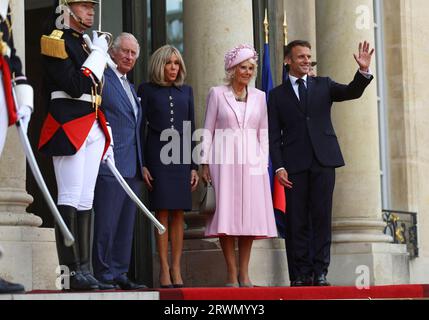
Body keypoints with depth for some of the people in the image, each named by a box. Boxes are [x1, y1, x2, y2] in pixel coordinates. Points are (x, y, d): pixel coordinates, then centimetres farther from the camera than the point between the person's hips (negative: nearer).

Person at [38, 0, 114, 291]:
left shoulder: (88, 43, 20)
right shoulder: (58, 41, -6)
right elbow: (75, 87, -18)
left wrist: (106, 138, 20)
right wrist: (97, 54, -10)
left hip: (93, 130, 9)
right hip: (69, 127, -9)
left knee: (86, 200, 7)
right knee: (71, 199, -10)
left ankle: (84, 271, 9)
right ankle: (70, 271, -9)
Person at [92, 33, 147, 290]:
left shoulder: (132, 89, 23)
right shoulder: (101, 80, -4)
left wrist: (142, 165, 18)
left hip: (133, 168, 9)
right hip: (111, 165, -8)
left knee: (126, 225, 9)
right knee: (106, 223, -6)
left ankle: (119, 274, 14)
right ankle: (104, 276, -2)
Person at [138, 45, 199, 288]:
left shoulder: (186, 91, 14)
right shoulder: (147, 90, 5)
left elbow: (191, 129, 14)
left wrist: (194, 165, 8)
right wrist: (142, 165, -7)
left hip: (181, 157, 3)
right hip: (158, 156, -3)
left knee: (178, 215, 2)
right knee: (162, 214, -5)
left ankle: (176, 270, 5)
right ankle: (164, 270, -2)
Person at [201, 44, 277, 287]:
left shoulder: (260, 97, 12)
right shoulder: (217, 94, 4)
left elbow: (264, 134, 12)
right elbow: (208, 130, 4)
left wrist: (263, 162, 3)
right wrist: (205, 164, -2)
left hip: (251, 161, 3)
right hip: (224, 159, -3)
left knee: (250, 214, -1)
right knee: (226, 215, -6)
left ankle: (244, 274, 4)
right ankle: (232, 274, -2)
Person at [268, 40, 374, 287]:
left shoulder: (323, 85, 14)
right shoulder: (277, 95, 11)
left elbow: (352, 92, -2)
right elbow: (274, 135, 6)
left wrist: (364, 71, -20)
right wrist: (279, 166, -5)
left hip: (323, 160, 1)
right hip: (295, 164, -1)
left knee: (322, 216, -3)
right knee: (297, 220, -1)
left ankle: (320, 272, -1)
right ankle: (301, 274, 2)